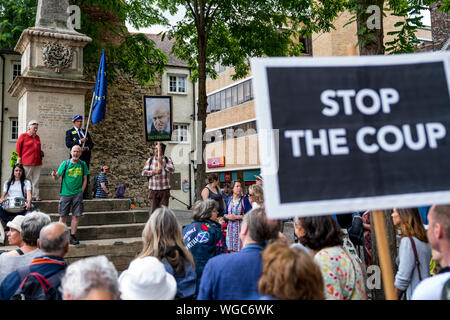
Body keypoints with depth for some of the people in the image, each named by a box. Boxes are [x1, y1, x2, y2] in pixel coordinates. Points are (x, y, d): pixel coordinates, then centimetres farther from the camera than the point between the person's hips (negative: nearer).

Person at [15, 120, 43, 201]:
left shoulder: (37, 137, 18)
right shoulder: (23, 136, 1)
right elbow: (18, 148, -1)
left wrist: (41, 153, 12)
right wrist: (19, 158, -6)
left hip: (37, 162, 6)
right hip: (26, 163, -6)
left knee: (36, 180, 6)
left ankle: (36, 196, 10)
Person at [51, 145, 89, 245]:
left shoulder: (83, 164, 6)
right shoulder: (65, 163, 1)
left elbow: (85, 180, 9)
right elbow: (57, 176, -2)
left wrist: (81, 192, 1)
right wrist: (54, 175, -25)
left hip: (77, 194, 1)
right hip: (65, 193, -1)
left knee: (76, 215, 1)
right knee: (63, 216, 2)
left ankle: (72, 236, 11)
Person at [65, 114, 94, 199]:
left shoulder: (85, 132, 20)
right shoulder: (69, 132, 6)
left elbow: (91, 144, 16)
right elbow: (68, 144, -8)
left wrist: (87, 148, -6)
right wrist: (80, 141, -16)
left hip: (86, 156, 4)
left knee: (85, 175, 2)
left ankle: (85, 193, 6)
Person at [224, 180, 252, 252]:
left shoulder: (245, 200, -6)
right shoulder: (229, 199, 9)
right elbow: (225, 214, 16)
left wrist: (236, 217, -15)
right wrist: (227, 216, -7)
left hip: (240, 227, -4)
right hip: (230, 227, 4)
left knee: (240, 250, -6)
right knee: (231, 250, 7)